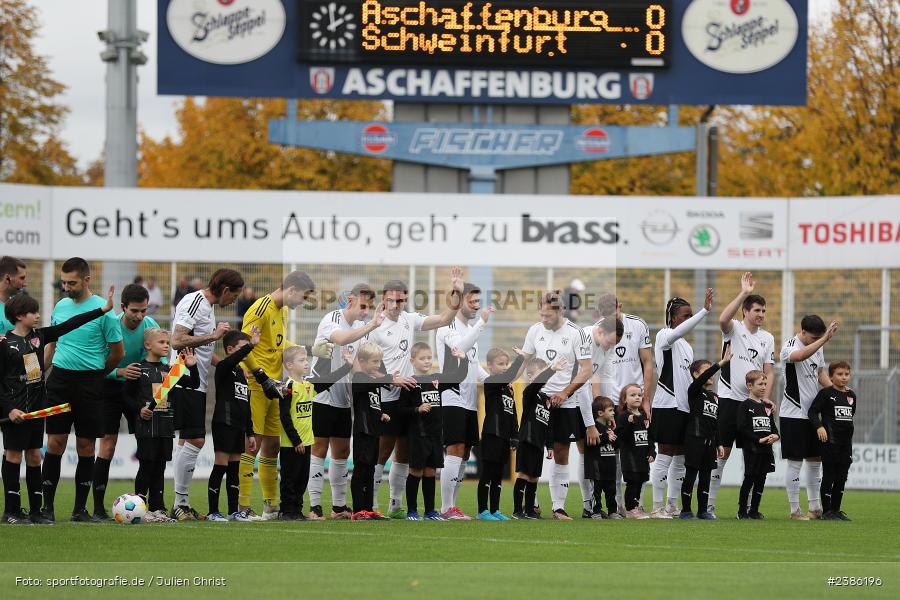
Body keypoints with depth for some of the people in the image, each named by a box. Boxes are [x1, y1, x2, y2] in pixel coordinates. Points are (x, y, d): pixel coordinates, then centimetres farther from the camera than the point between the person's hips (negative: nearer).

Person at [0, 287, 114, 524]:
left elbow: (69, 325, 8)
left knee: (34, 456, 8)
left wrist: (103, 310, 4)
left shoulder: (39, 336, 8)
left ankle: (35, 511, 12)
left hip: (36, 407, 7)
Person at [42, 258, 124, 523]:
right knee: (55, 442, -2)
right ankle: (47, 505, 2)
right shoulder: (60, 307, 9)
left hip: (89, 384, -3)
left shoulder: (102, 310, -7)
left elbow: (118, 352, -2)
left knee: (86, 445, 2)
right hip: (59, 379, 3)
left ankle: (81, 507, 9)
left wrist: (96, 374, 6)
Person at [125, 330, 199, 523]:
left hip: (165, 426, 5)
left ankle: (157, 508, 10)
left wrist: (192, 367, -2)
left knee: (160, 467, 7)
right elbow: (127, 395, -2)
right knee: (146, 466, -5)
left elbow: (193, 384, 14)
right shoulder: (140, 369, -4)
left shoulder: (168, 370, 12)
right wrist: (139, 409, -16)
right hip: (146, 425, -5)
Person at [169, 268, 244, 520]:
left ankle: (181, 503, 14)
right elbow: (178, 341, -22)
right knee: (194, 440, -11)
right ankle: (181, 503, -7)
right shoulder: (193, 302, -12)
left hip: (196, 384, 11)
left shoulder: (208, 307, 19)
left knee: (187, 441, 11)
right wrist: (214, 335, -19)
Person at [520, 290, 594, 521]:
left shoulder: (577, 334, -8)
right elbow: (525, 361, 14)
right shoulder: (535, 330, 4)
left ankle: (559, 507, 8)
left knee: (561, 455, 3)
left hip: (565, 403, -2)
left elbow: (586, 370, -7)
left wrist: (565, 392, -16)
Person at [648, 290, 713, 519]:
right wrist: (705, 311, -39)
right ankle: (657, 508, -3)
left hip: (685, 406, 9)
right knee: (665, 457, -6)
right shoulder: (665, 336, -8)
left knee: (680, 459, 10)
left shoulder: (686, 345, 18)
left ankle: (672, 506, 16)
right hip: (667, 405, -9)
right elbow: (680, 331, -31)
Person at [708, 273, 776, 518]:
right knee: (722, 452, -5)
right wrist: (744, 293, -27)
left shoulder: (767, 338, 11)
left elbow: (768, 372, 10)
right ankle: (709, 504, -1)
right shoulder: (734, 329, -2)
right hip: (729, 398, -5)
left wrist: (766, 397, -6)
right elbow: (723, 319, -27)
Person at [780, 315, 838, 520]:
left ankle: (815, 508, 19)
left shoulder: (817, 348, 10)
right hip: (793, 413, -8)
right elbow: (800, 356, -38)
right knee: (795, 462, -4)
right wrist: (824, 339, -43)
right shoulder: (789, 347, -14)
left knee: (815, 460, 11)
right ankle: (795, 510, 1)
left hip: (813, 413, 8)